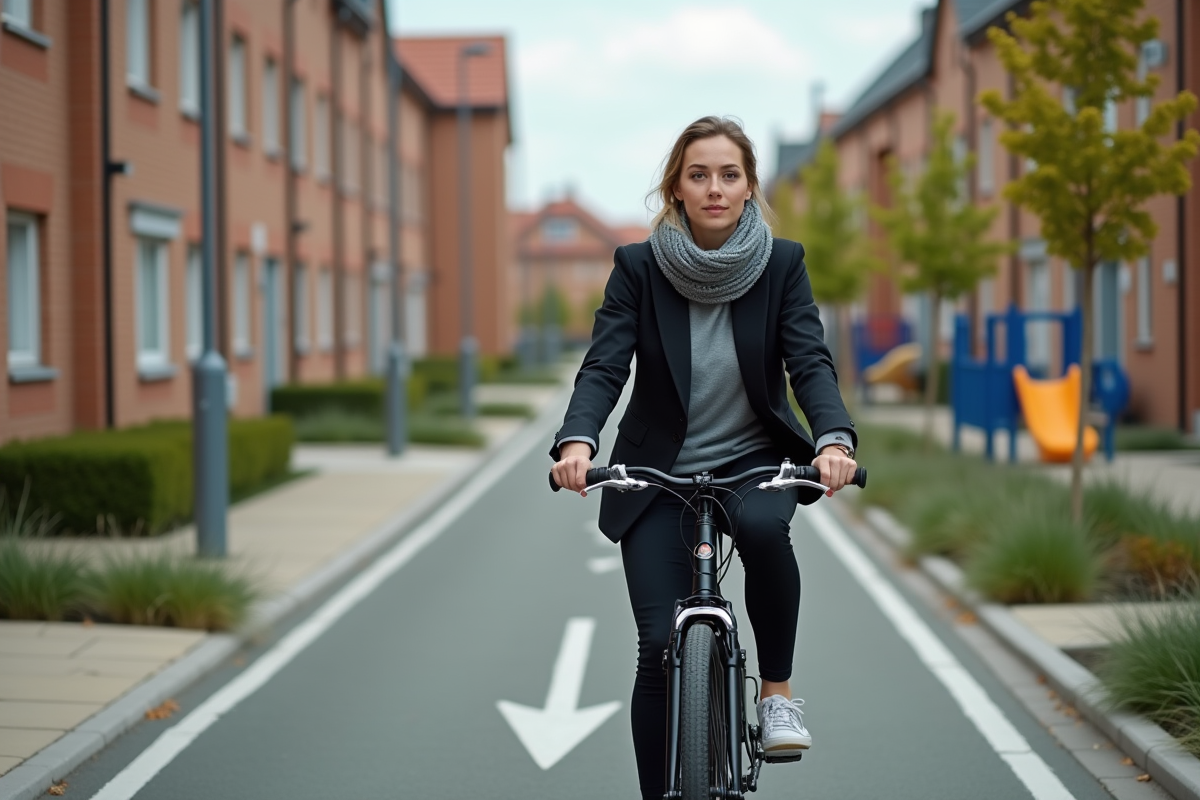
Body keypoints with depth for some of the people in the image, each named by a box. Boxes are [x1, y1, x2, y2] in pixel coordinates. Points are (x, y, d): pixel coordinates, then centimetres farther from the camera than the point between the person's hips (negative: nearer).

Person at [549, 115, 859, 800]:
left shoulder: (782, 264, -4)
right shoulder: (638, 267, -6)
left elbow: (811, 362, -14)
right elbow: (605, 365, -15)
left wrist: (835, 437, -35)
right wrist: (578, 441, -36)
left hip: (754, 459, 0)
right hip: (659, 475, 0)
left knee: (762, 525, -35)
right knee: (662, 646, -10)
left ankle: (778, 690, -11)